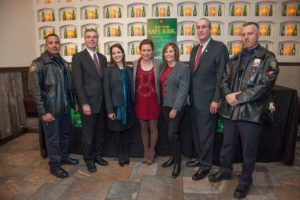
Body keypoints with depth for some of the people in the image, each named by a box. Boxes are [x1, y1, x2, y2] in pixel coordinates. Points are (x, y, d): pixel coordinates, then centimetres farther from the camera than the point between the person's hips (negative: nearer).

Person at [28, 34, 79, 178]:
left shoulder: (64, 63, 9)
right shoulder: (38, 63, -10)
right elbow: (34, 89, -15)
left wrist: (73, 103, 11)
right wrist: (43, 112, -18)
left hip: (65, 108, 6)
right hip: (51, 109, -6)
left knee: (65, 134, 18)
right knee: (53, 138, 6)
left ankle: (64, 157, 38)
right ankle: (54, 165, 23)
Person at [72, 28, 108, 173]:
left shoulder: (102, 58, 12)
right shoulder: (78, 57, -6)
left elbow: (104, 80, 12)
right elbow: (78, 82, -12)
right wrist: (84, 103, -17)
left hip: (101, 102, 6)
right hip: (88, 103, -5)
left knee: (100, 132, 15)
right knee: (88, 133, 8)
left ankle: (97, 155, 34)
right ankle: (89, 159, 27)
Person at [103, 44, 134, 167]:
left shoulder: (129, 70, 7)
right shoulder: (108, 70, -3)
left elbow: (132, 88, 6)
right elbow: (107, 91, -8)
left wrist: (133, 105, 1)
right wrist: (109, 110, -13)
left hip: (128, 106, 3)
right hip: (116, 106, -3)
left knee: (127, 131, 12)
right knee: (117, 131, 9)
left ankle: (126, 154, 30)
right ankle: (121, 156, 27)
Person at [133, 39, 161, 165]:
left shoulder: (158, 64, -6)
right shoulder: (135, 64, 0)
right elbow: (133, 82, 5)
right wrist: (133, 99, 3)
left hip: (153, 100, -2)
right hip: (140, 100, 2)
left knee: (153, 127, 10)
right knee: (143, 127, 14)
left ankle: (151, 151, 31)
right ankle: (146, 151, 33)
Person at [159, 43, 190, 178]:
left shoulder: (183, 68, -10)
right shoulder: (162, 67, 10)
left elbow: (183, 90, -15)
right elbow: (161, 85, 10)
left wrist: (175, 108, -18)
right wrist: (161, 102, 3)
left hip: (176, 106, -6)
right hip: (165, 105, 6)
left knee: (172, 133, -6)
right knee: (171, 132, 15)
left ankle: (177, 162, 11)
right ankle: (173, 156, 31)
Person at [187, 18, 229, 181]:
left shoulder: (219, 47, -9)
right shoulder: (194, 49, 13)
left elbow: (222, 76, -13)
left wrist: (216, 100, -17)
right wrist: (190, 94, 11)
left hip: (208, 99, -7)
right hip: (194, 99, 7)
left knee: (206, 134, 4)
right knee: (196, 132, 17)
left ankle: (205, 165, 21)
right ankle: (200, 157, 35)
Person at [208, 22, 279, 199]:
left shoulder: (268, 58, -4)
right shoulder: (235, 58, 13)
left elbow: (264, 85, -15)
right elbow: (224, 79, 9)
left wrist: (238, 98, -16)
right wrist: (228, 95, -11)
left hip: (251, 112, -5)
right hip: (230, 110, 5)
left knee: (249, 150, 10)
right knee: (228, 144, 19)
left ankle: (245, 181, 31)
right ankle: (225, 171, 41)